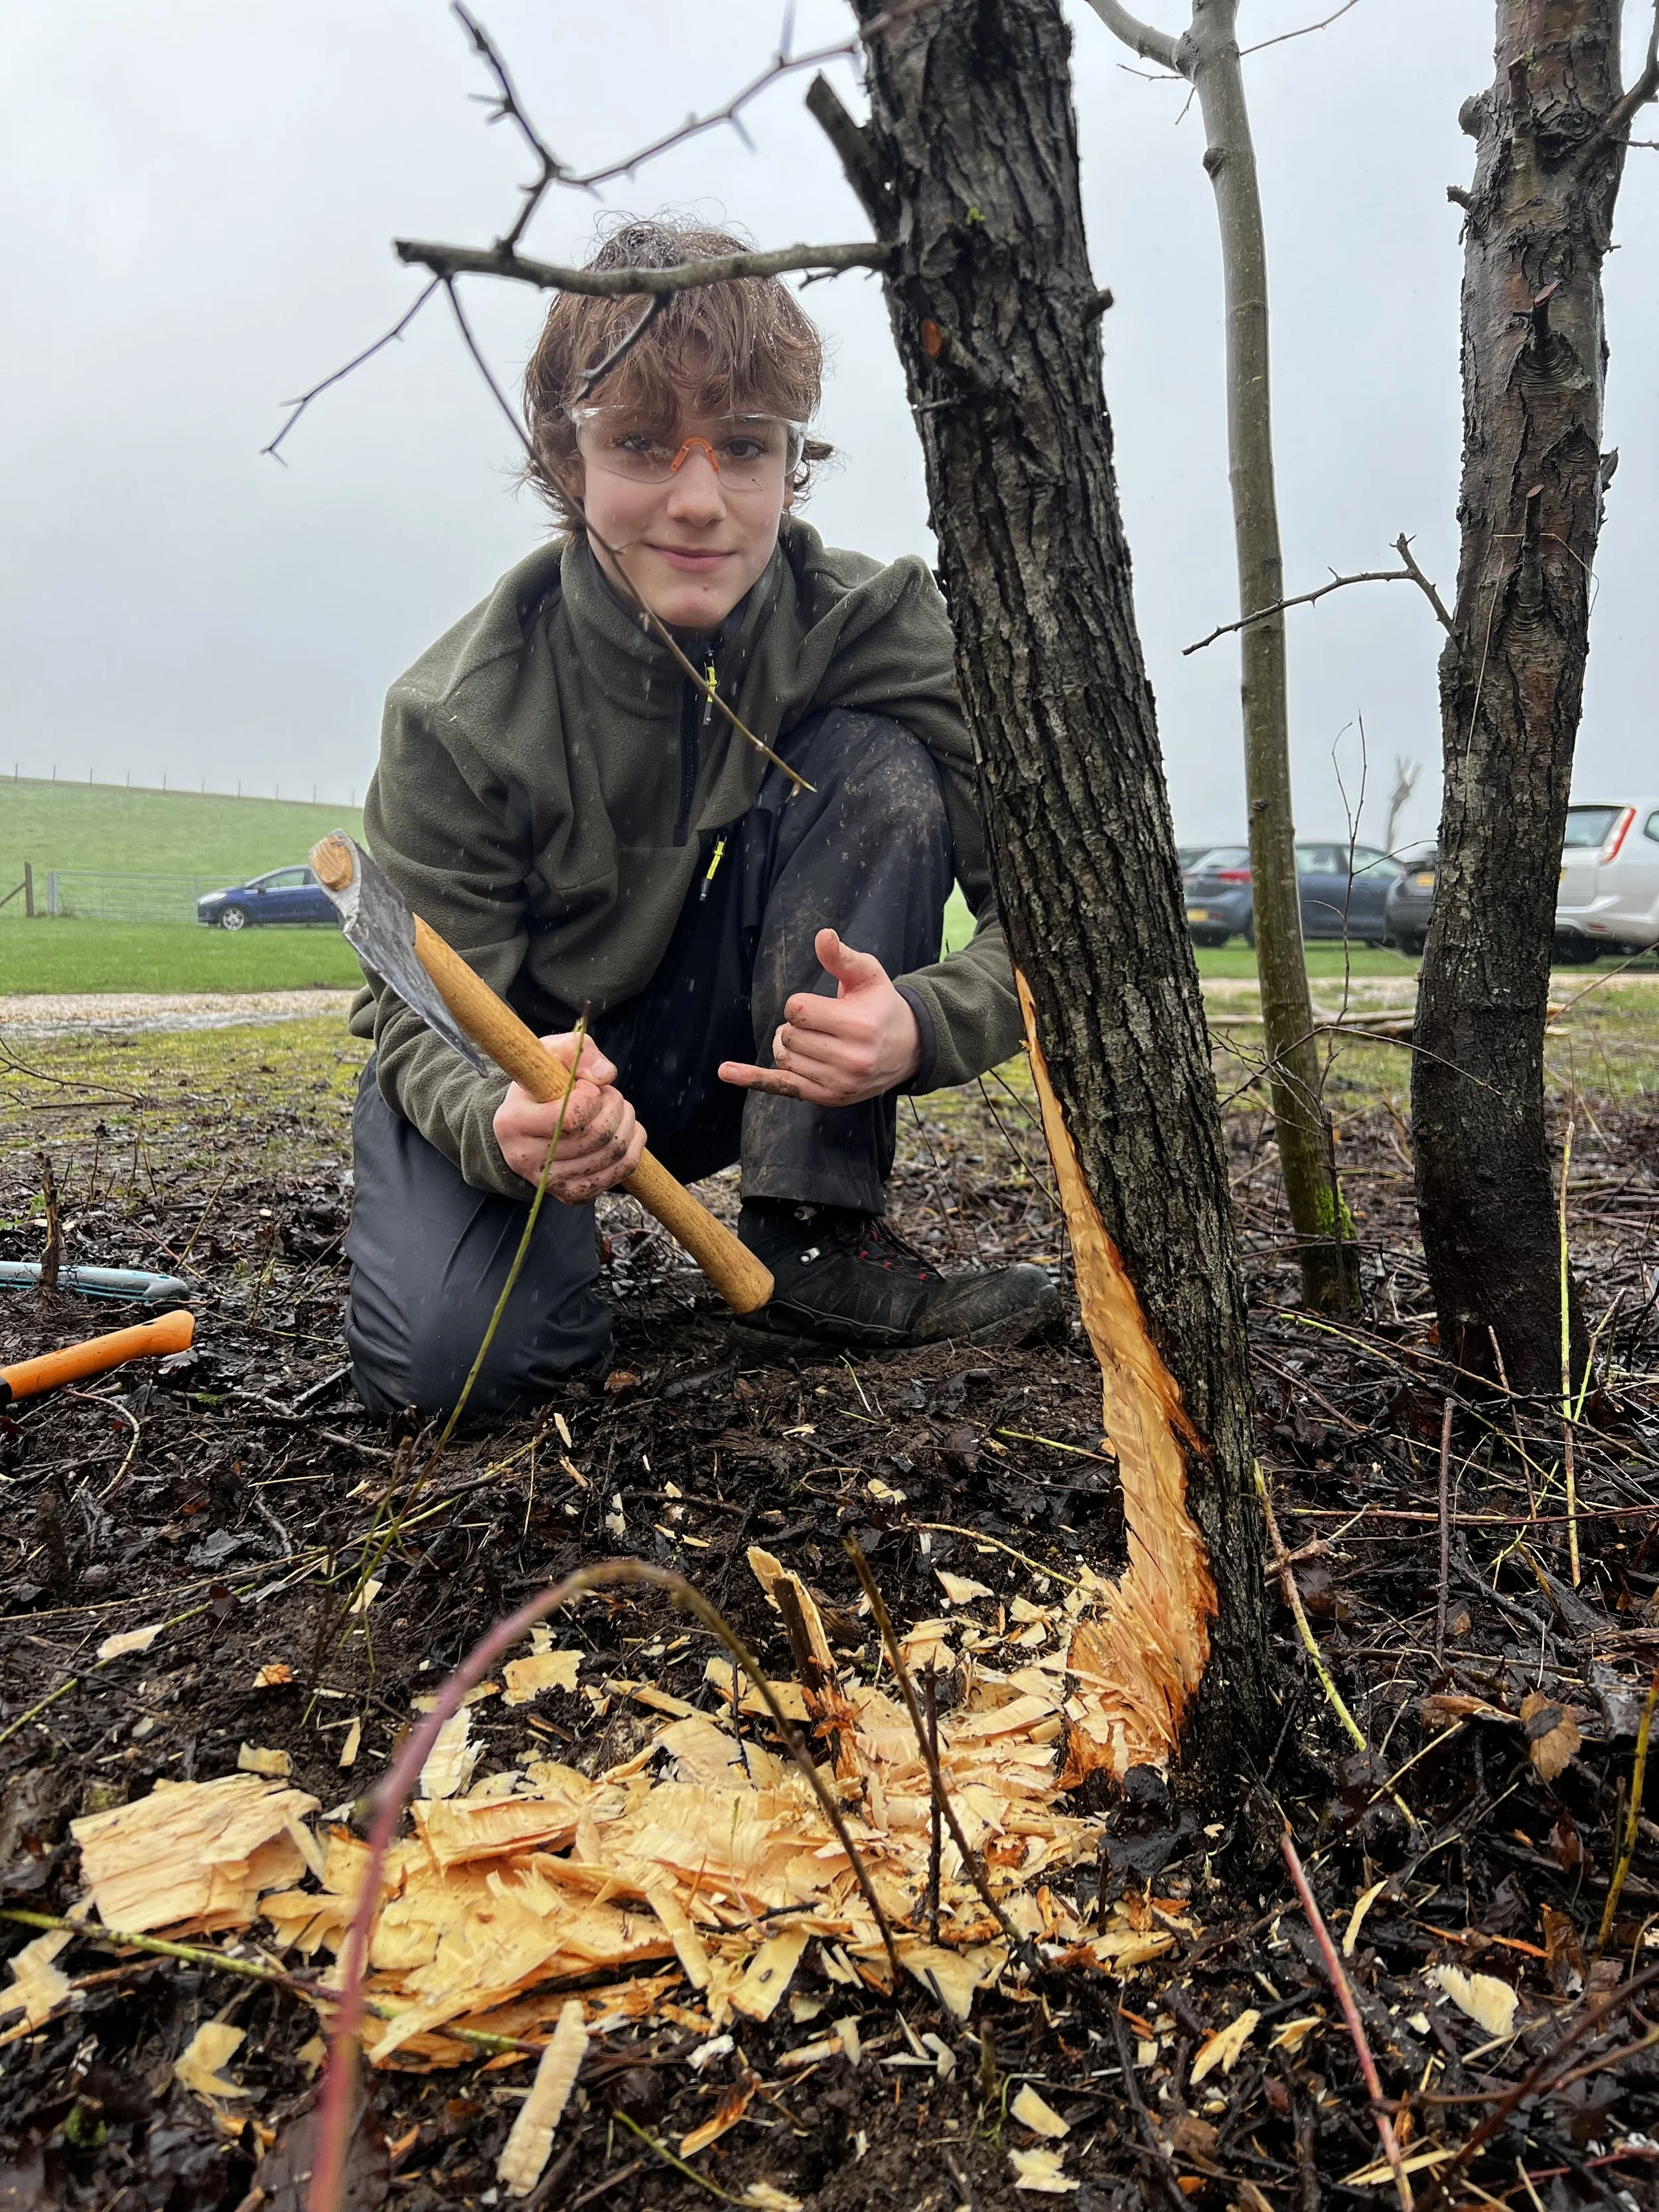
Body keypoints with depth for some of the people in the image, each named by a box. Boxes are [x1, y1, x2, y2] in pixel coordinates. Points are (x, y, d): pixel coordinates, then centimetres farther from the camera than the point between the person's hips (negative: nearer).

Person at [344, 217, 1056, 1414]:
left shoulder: (873, 629, -18)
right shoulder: (458, 717, -23)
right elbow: (423, 1010, -18)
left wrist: (925, 1024, -40)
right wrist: (497, 1126, -43)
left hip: (740, 1044, 2)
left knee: (879, 768, -24)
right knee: (446, 1356, -29)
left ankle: (817, 1240, -18)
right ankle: (559, 1225, 10)